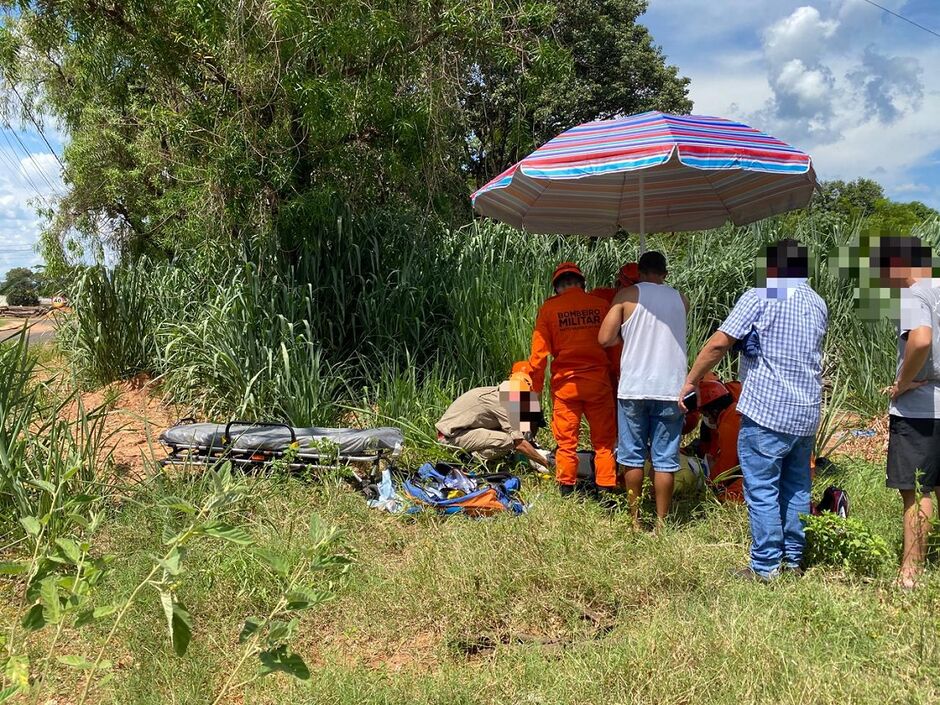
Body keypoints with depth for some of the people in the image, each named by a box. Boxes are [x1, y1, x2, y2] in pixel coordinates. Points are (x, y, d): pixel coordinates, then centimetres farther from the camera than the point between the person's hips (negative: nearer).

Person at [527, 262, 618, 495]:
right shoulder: (601, 305, 0)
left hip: (565, 382, 0)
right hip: (598, 381, 1)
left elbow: (540, 350, -2)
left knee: (566, 439, 9)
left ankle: (566, 488, 15)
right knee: (604, 440, 10)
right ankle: (606, 487, 12)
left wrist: (536, 383, 8)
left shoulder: (549, 308, -2)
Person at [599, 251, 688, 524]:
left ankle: (635, 520, 16)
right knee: (665, 460, 5)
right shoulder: (681, 300, 9)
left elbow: (605, 339, -4)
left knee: (633, 457, 9)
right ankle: (661, 523, 9)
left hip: (633, 387, -1)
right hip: (670, 388, 2)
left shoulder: (627, 295, 0)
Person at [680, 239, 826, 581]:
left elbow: (719, 342, -15)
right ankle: (794, 559, 23)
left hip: (766, 412, -7)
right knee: (796, 487, 15)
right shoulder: (817, 303, 12)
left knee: (762, 489, 0)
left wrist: (690, 380, -7)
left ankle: (766, 566, 4)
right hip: (807, 412, 7)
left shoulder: (759, 298, -10)